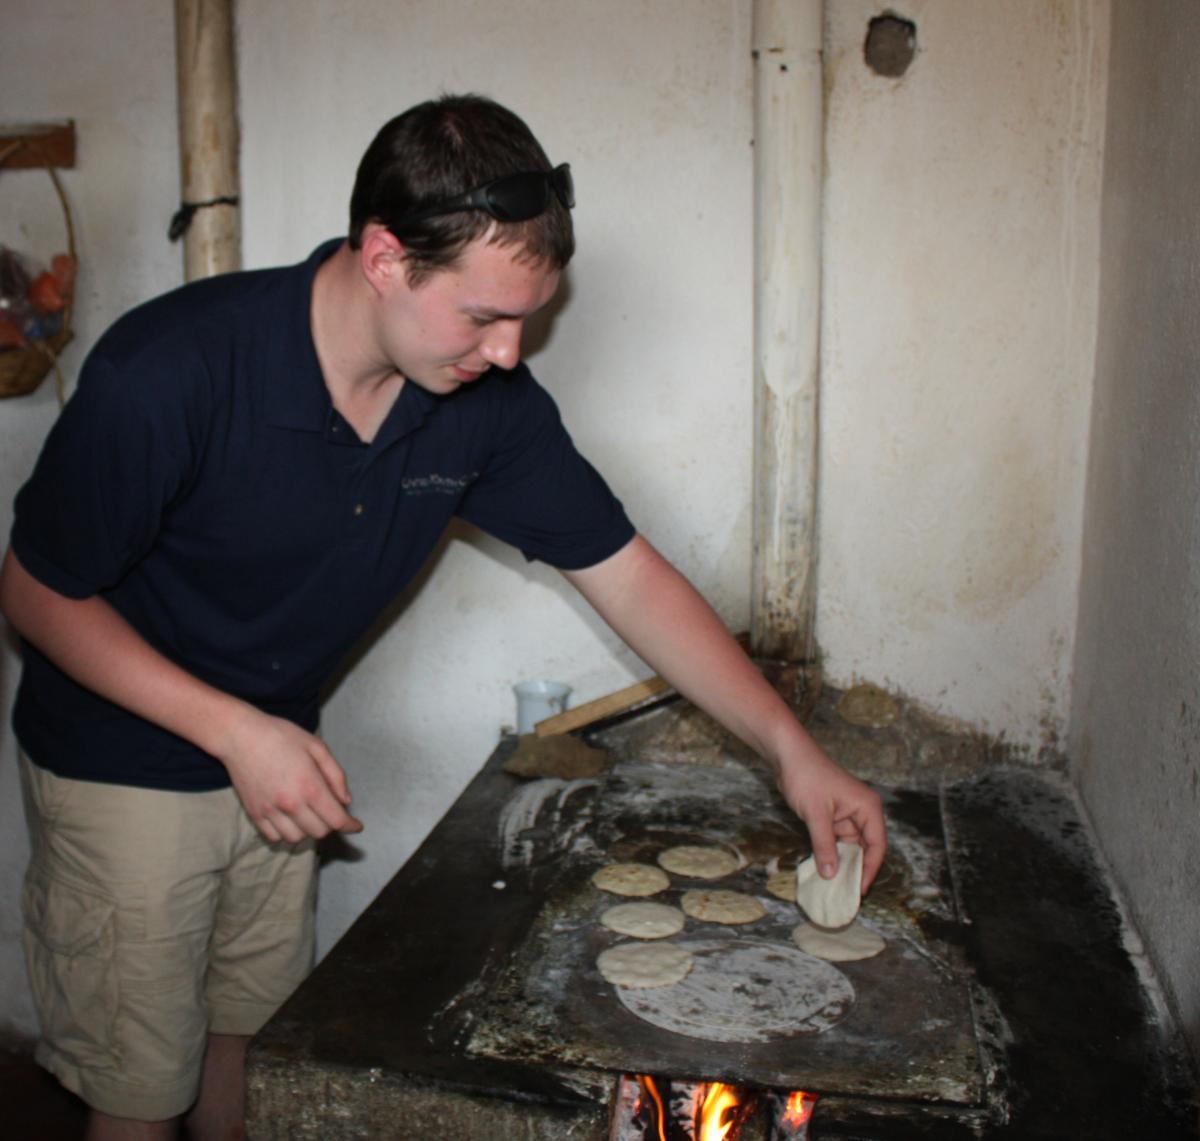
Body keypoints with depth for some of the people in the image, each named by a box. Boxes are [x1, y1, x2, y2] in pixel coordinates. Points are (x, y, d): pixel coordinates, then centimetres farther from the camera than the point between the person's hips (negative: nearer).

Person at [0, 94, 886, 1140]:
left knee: (250, 1036, 20)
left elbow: (627, 575, -9)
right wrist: (236, 731, -26)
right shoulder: (168, 371, -30)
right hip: (124, 768, -4)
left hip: (274, 756, 5)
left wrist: (792, 749, -12)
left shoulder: (489, 402, -15)